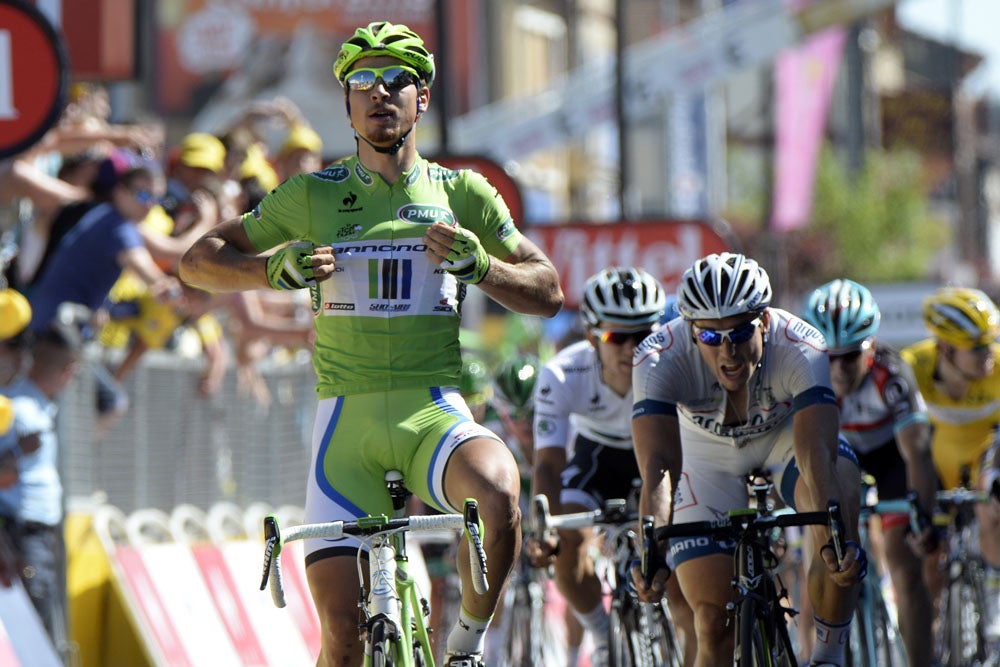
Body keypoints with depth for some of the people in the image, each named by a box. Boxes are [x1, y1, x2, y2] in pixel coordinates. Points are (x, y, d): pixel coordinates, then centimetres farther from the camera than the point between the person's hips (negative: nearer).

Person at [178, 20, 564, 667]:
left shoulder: (463, 193, 8)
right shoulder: (314, 195, 7)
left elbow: (548, 293, 11)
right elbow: (198, 262, 10)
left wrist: (479, 264, -9)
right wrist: (277, 268, -10)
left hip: (434, 412, 0)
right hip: (347, 419, 0)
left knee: (497, 490, -35)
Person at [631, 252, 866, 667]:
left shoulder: (801, 350, -36)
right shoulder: (659, 360, -35)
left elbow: (817, 452, -48)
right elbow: (658, 465, -45)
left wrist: (835, 539, -64)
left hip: (784, 436, 0)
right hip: (708, 456, 1)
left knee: (840, 490, -34)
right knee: (714, 624, -10)